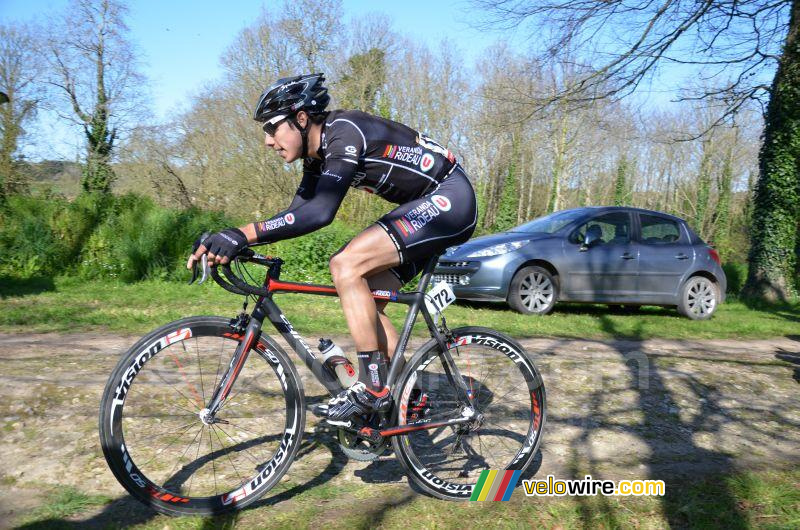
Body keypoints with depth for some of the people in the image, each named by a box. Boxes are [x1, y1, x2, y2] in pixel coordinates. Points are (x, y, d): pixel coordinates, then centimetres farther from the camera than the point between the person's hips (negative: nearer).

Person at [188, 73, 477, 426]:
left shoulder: (343, 132, -21)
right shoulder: (319, 154, 8)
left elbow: (321, 212, -34)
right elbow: (297, 214, 6)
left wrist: (244, 233, -37)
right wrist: (231, 242, -5)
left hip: (449, 198, -10)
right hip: (425, 207, 10)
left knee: (345, 265, -22)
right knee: (364, 301, 4)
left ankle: (373, 390, -13)